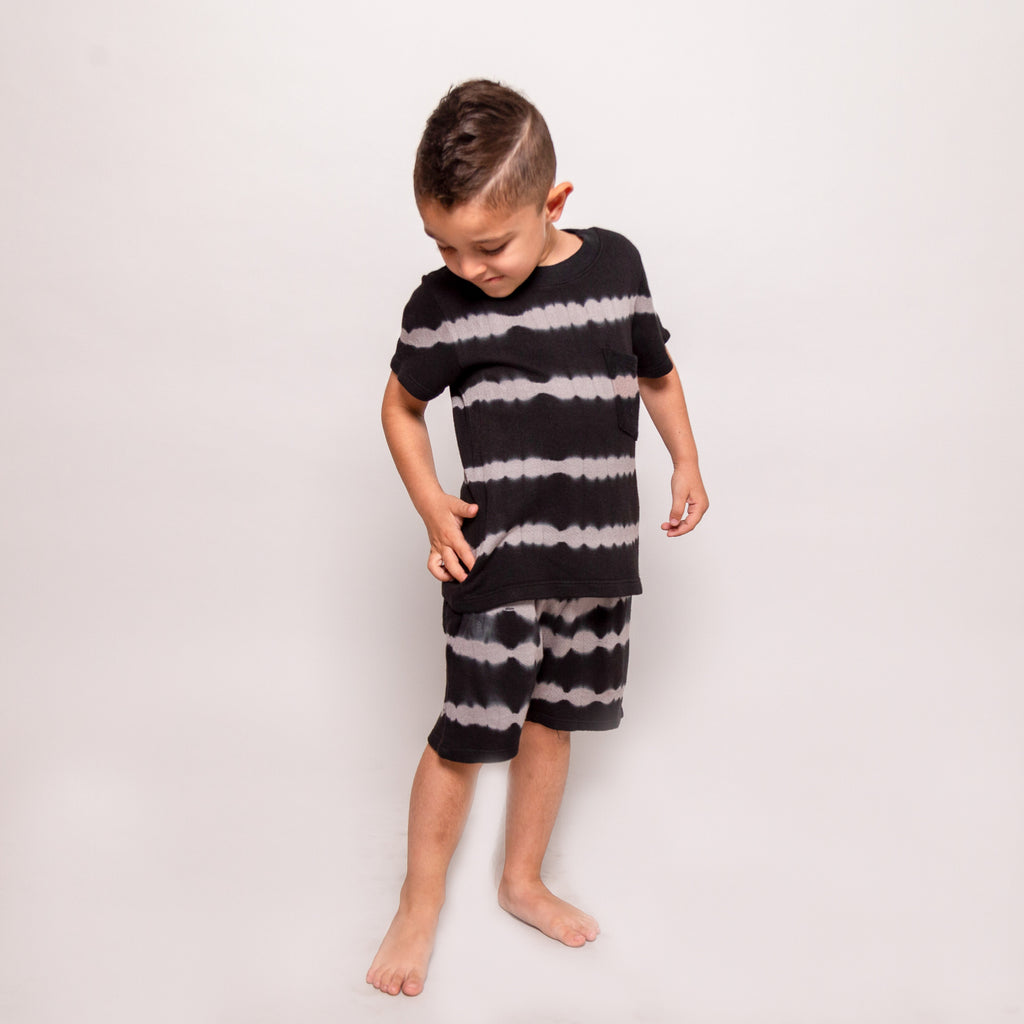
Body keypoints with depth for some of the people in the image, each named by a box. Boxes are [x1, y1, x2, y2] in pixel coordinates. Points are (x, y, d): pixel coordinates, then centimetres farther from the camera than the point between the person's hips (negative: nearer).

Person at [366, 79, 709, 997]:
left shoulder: (615, 265, -2)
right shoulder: (439, 305, -9)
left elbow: (657, 371, 14)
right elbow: (401, 406, 6)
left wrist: (686, 464, 8)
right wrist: (431, 505, -4)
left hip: (597, 551, 3)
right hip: (496, 555, -3)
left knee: (550, 720, 15)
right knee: (467, 734, -1)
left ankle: (523, 881, 36)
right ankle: (420, 903, 22)